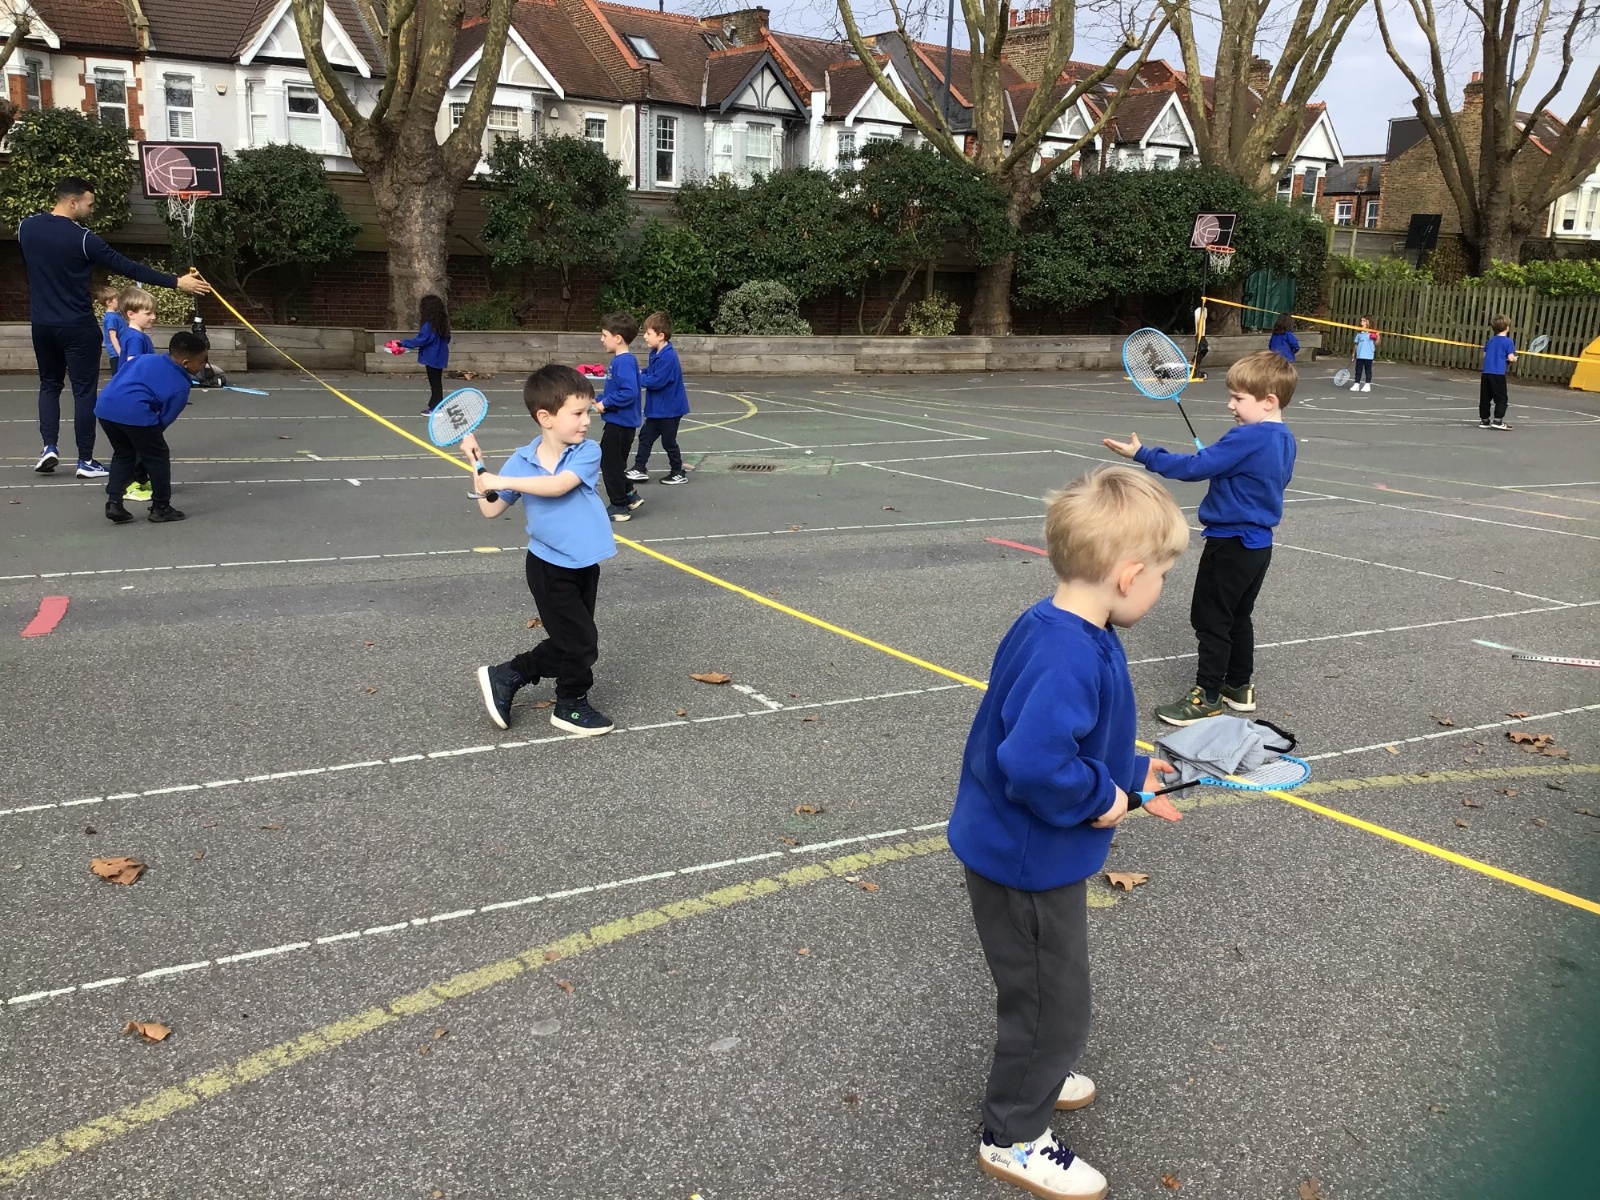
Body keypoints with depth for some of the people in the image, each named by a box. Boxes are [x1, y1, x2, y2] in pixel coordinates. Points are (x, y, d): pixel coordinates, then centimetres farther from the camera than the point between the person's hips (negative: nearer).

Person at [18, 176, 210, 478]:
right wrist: (176, 282, -13)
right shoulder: (82, 238, -16)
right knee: (84, 390, 2)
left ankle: (49, 448, 8)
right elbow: (127, 267, -16)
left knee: (49, 384, 20)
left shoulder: (26, 227, 2)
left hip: (42, 324, 6)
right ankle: (85, 461, 4)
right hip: (77, 326, -6)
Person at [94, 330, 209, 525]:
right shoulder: (180, 387, 6)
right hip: (134, 413, -7)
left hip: (105, 405, 7)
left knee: (123, 454, 27)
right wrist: (149, 438, 18)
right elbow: (164, 420, 4)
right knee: (158, 458, 12)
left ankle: (114, 502, 21)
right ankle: (161, 507, 20)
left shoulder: (147, 358, 24)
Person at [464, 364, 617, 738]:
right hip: (549, 567, -3)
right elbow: (490, 510, 0)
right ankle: (571, 706, 21)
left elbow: (559, 485, -29)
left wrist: (504, 481, -30)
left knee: (568, 643, 13)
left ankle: (505, 678, 29)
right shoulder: (521, 461, -8)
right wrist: (478, 466, -7)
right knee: (580, 642, -2)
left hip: (584, 566, 3)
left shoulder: (587, 453, -11)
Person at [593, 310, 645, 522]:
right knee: (611, 462, 20)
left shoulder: (624, 362, -21)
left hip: (620, 423, -10)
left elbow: (629, 392, -30)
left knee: (610, 463, 1)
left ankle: (620, 507, 10)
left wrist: (605, 403, -21)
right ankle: (629, 495, 28)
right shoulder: (620, 360, 10)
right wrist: (598, 399, 6)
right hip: (619, 422, 10)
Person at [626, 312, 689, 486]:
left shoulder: (668, 357, -25)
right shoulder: (656, 354, 5)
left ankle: (678, 473, 17)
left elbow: (657, 381, -28)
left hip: (669, 408, -9)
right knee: (645, 436, 12)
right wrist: (640, 375, -3)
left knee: (668, 441, 3)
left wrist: (638, 379, -16)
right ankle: (639, 469, 19)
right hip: (657, 408, 9)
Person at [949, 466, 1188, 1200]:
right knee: (1054, 1003, 10)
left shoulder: (1071, 636, -1)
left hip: (1031, 854, 10)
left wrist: (1128, 776, 12)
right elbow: (1032, 764, -41)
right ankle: (1014, 1137, 30)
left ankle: (1032, 1076, 54)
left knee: (1047, 987, 30)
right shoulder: (1066, 658, -34)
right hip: (1026, 863, -10)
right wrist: (1102, 798, -26)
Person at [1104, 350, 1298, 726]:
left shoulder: (1248, 438, -23)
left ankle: (1207, 697, 5)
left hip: (1231, 543, -10)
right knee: (1238, 617, 20)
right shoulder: (1283, 439, 6)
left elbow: (1194, 467, -24)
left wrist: (1143, 454, -19)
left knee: (1210, 619, 0)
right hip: (1258, 542, 10)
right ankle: (1240, 687, 29)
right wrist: (1218, 457, 9)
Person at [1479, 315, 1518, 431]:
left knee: (1485, 398, 10)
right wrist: (1515, 358, 12)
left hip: (1486, 372, 6)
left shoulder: (1490, 340, 12)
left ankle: (1484, 420, 13)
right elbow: (1511, 358, -9)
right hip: (1498, 374, -6)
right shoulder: (1508, 342, -6)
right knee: (1501, 399, 2)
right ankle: (1497, 420, -6)